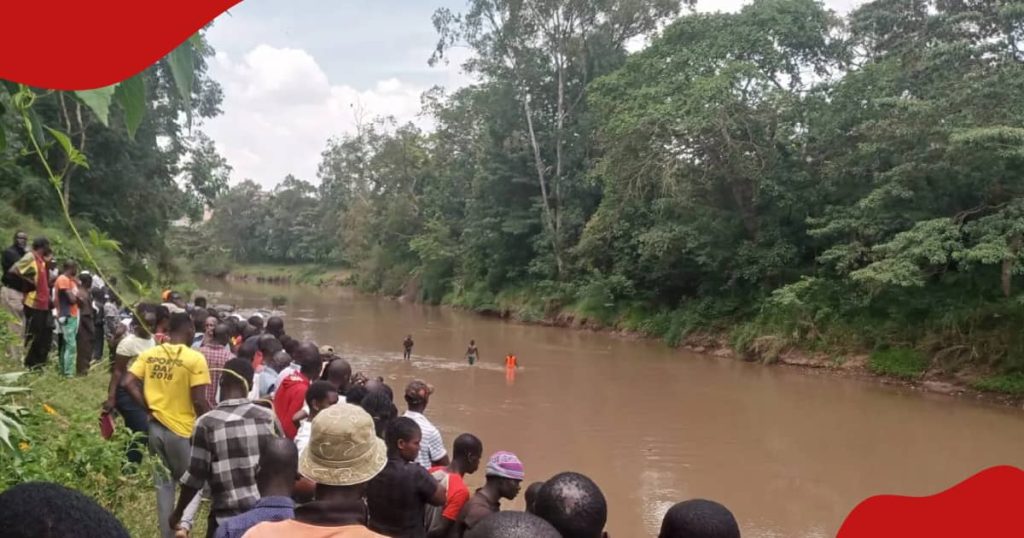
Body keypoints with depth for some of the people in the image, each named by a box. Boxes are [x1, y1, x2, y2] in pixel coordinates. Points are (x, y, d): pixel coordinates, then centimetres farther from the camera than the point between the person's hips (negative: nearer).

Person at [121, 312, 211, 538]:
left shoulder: (149, 354, 3)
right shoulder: (195, 358, -13)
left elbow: (127, 383, -4)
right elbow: (199, 401, -15)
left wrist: (148, 406, 4)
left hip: (156, 427, 5)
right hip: (182, 430, -5)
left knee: (163, 484, 15)